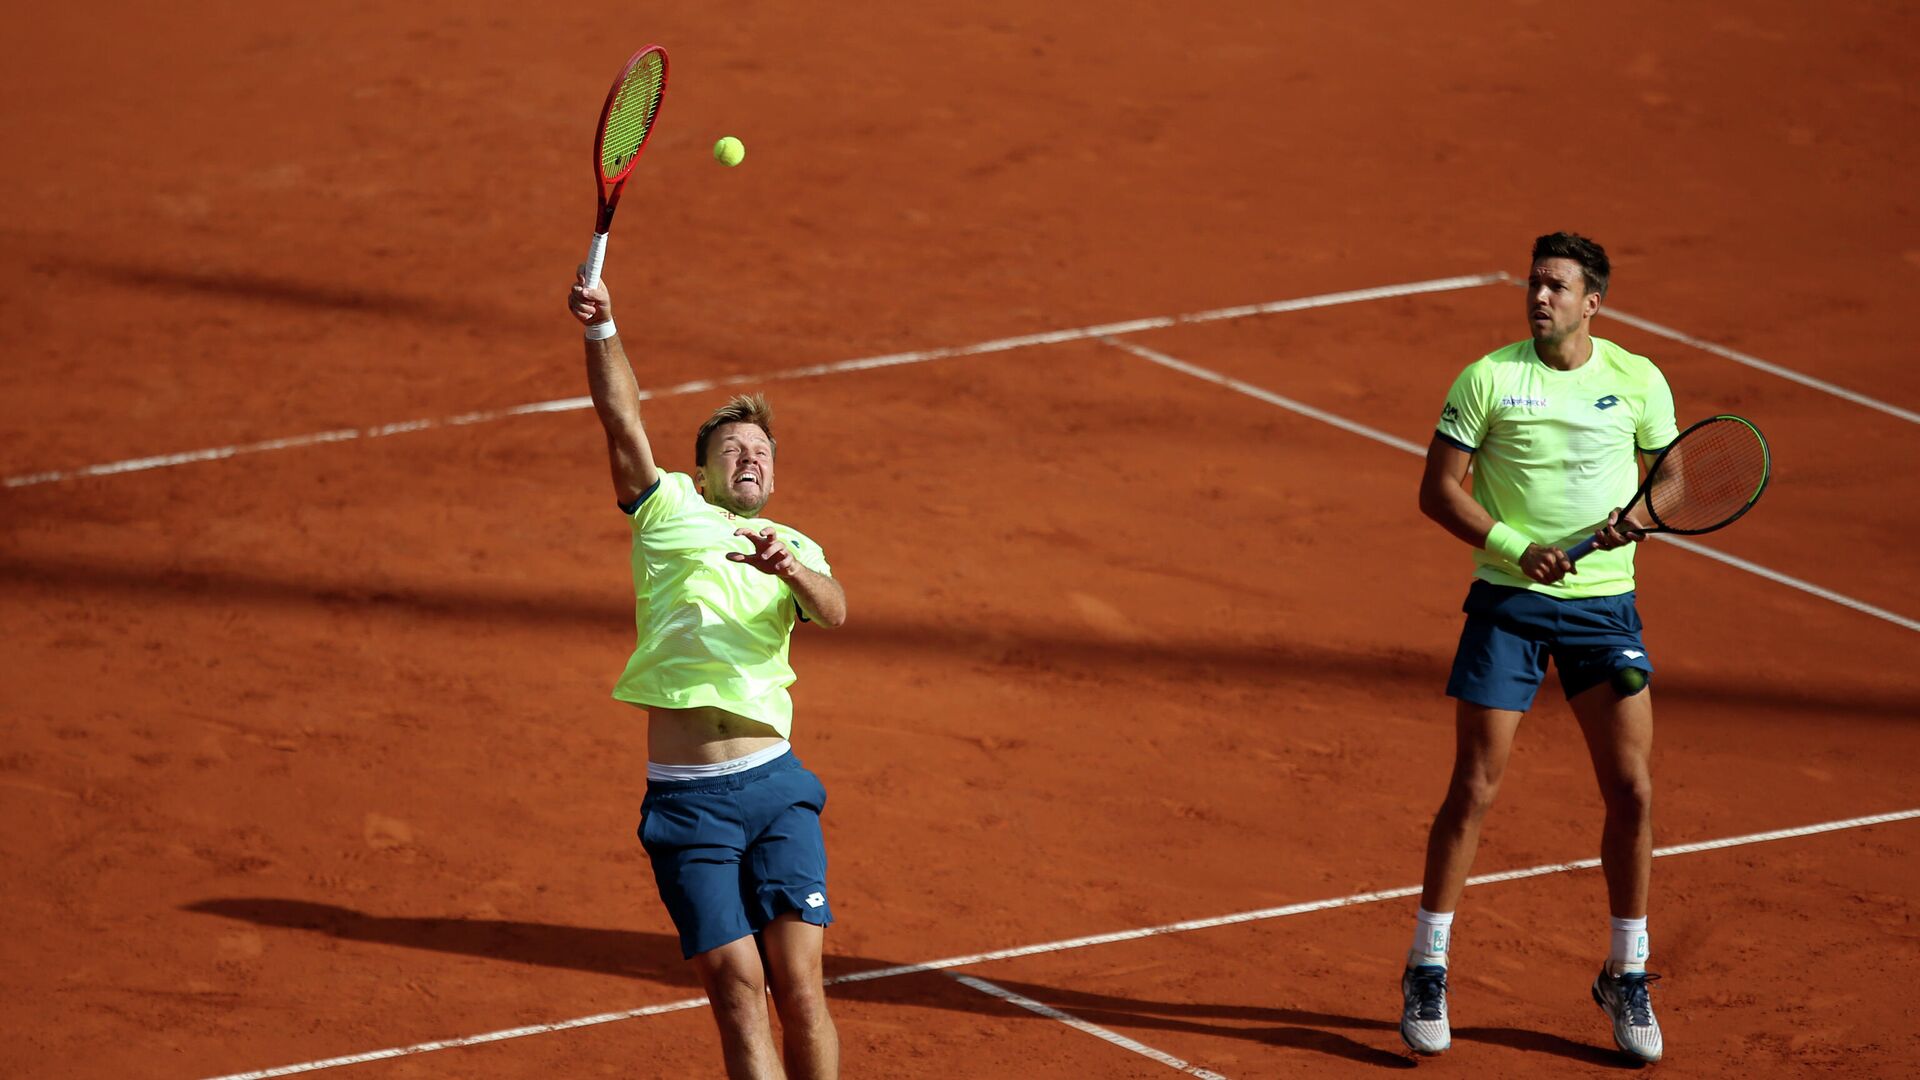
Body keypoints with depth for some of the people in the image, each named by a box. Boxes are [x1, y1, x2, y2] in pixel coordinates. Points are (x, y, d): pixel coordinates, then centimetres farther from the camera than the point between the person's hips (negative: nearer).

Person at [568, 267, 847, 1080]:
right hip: (686, 801, -2)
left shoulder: (796, 548, 19)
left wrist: (792, 568, -24)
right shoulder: (669, 511, 14)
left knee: (799, 988, -5)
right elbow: (621, 418, 0)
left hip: (774, 785, 2)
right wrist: (601, 330, -15)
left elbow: (833, 613, -2)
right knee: (737, 990, -6)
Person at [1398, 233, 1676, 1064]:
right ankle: (1427, 973, 10)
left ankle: (1626, 979, 15)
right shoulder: (1488, 378, -4)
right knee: (1473, 790, -3)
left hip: (1604, 604, 2)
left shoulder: (1638, 380, 1)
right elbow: (1437, 489, -4)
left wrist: (1639, 516, -10)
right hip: (1508, 599, -2)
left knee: (1631, 791, -1)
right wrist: (1515, 549, -17)